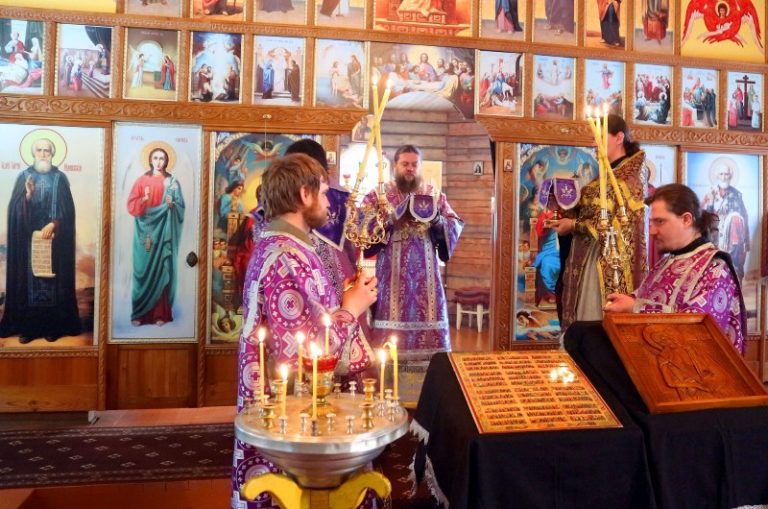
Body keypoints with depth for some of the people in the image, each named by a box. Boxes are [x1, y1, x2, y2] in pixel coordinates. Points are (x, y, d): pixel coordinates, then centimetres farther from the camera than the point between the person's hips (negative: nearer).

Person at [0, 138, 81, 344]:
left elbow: (67, 209, -1)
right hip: (28, 238, 1)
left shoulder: (60, 178, 5)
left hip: (53, 237, -1)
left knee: (53, 279, 0)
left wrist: (53, 224, -15)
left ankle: (53, 326, 6)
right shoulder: (23, 176, 7)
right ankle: (27, 326, 6)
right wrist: (27, 194, -16)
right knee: (28, 278, 0)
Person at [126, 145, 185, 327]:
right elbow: (131, 206, -1)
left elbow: (181, 207, 4)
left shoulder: (172, 182, 6)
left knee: (161, 269, -1)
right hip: (145, 231, 0)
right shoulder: (141, 180, 6)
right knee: (143, 270, -1)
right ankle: (139, 313, 5)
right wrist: (144, 199, -19)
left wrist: (172, 205, -16)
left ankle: (160, 313, 3)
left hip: (163, 231, 0)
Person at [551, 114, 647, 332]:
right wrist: (565, 215, -1)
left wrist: (573, 225, -14)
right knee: (588, 316, 12)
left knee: (599, 320, -3)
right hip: (592, 255, 9)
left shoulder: (630, 177, -12)